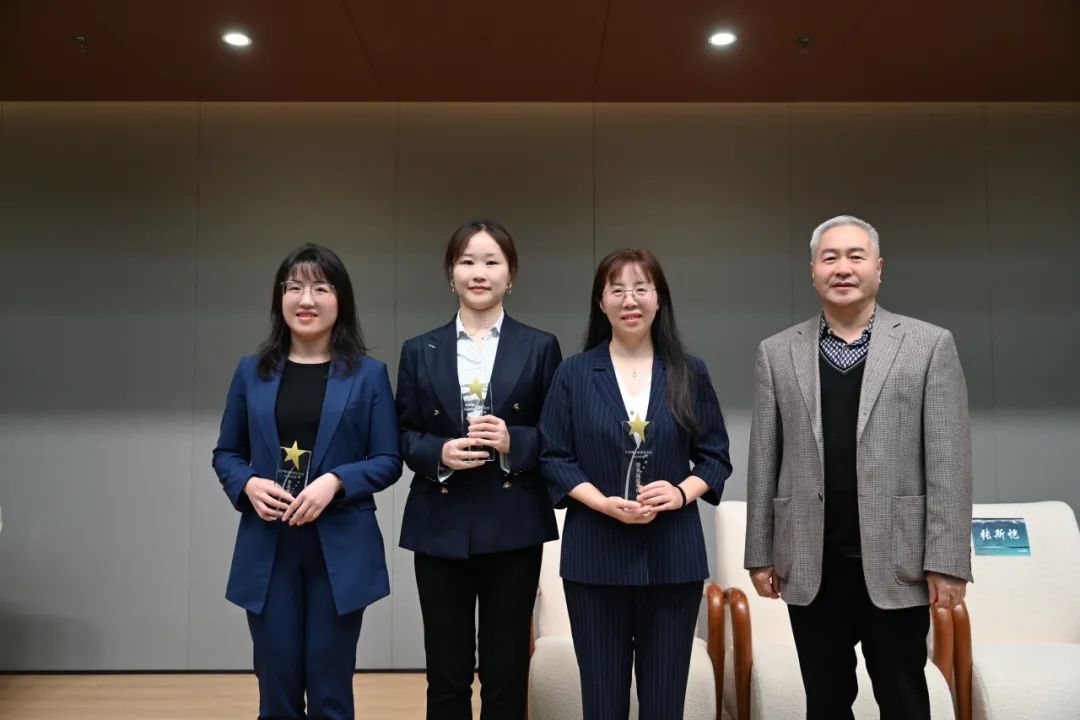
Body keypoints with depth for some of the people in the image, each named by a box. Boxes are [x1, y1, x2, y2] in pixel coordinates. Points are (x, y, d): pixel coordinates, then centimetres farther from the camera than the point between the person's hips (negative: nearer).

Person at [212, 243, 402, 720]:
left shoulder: (368, 374, 0)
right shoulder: (251, 372, 6)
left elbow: (388, 461, -2)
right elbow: (225, 453, 11)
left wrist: (335, 482, -18)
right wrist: (248, 485, -10)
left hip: (341, 549, -2)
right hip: (267, 547, 2)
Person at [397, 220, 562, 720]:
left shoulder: (539, 347, 4)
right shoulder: (419, 351, 7)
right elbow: (403, 437, 7)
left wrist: (514, 442, -16)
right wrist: (439, 453, -13)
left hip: (513, 525, -1)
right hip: (441, 526, 1)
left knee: (506, 674, 9)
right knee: (446, 676, 9)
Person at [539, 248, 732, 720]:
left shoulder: (690, 373, 5)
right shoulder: (574, 374, 2)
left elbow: (715, 456, 7)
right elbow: (554, 458, 0)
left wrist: (681, 493, -13)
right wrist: (605, 503, -15)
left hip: (673, 552, 1)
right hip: (595, 554, 0)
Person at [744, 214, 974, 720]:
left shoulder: (929, 345, 1)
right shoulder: (777, 353, 7)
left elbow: (949, 463, -3)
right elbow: (763, 463, 6)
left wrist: (947, 560, -8)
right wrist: (760, 553, 4)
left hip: (895, 562, -1)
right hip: (810, 566, 2)